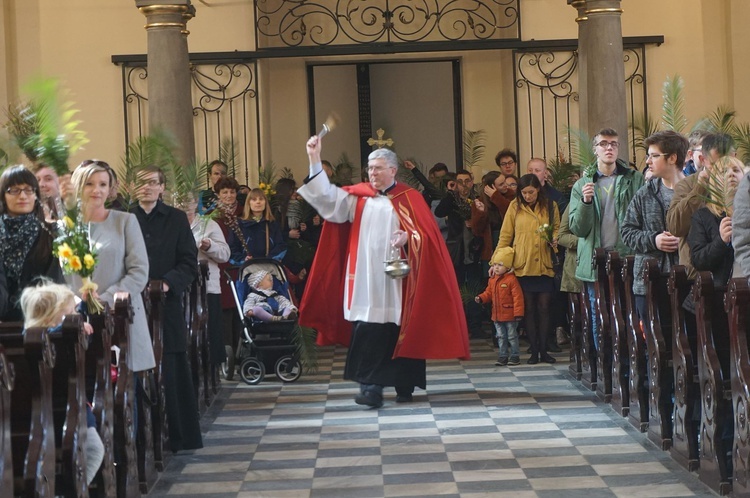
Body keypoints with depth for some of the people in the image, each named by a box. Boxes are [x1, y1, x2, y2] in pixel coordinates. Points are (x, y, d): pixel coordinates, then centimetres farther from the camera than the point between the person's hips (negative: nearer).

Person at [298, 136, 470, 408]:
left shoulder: (409, 198, 5)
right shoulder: (358, 196, 11)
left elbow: (426, 234, 0)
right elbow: (327, 197, 0)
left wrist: (407, 237, -21)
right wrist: (315, 160, -7)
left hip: (396, 278, -2)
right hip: (365, 279, 2)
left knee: (399, 331, 2)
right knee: (367, 332, -7)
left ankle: (404, 385, 15)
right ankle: (370, 386, -7)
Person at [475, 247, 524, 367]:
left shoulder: (511, 280, -15)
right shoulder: (492, 280, 7)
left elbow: (517, 296, -16)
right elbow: (488, 293, 15)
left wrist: (518, 312, -19)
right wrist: (481, 298, -7)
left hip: (509, 315, -6)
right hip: (497, 315, 6)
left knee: (512, 336, 4)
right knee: (501, 337, 12)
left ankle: (515, 356, 14)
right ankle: (503, 356, 20)